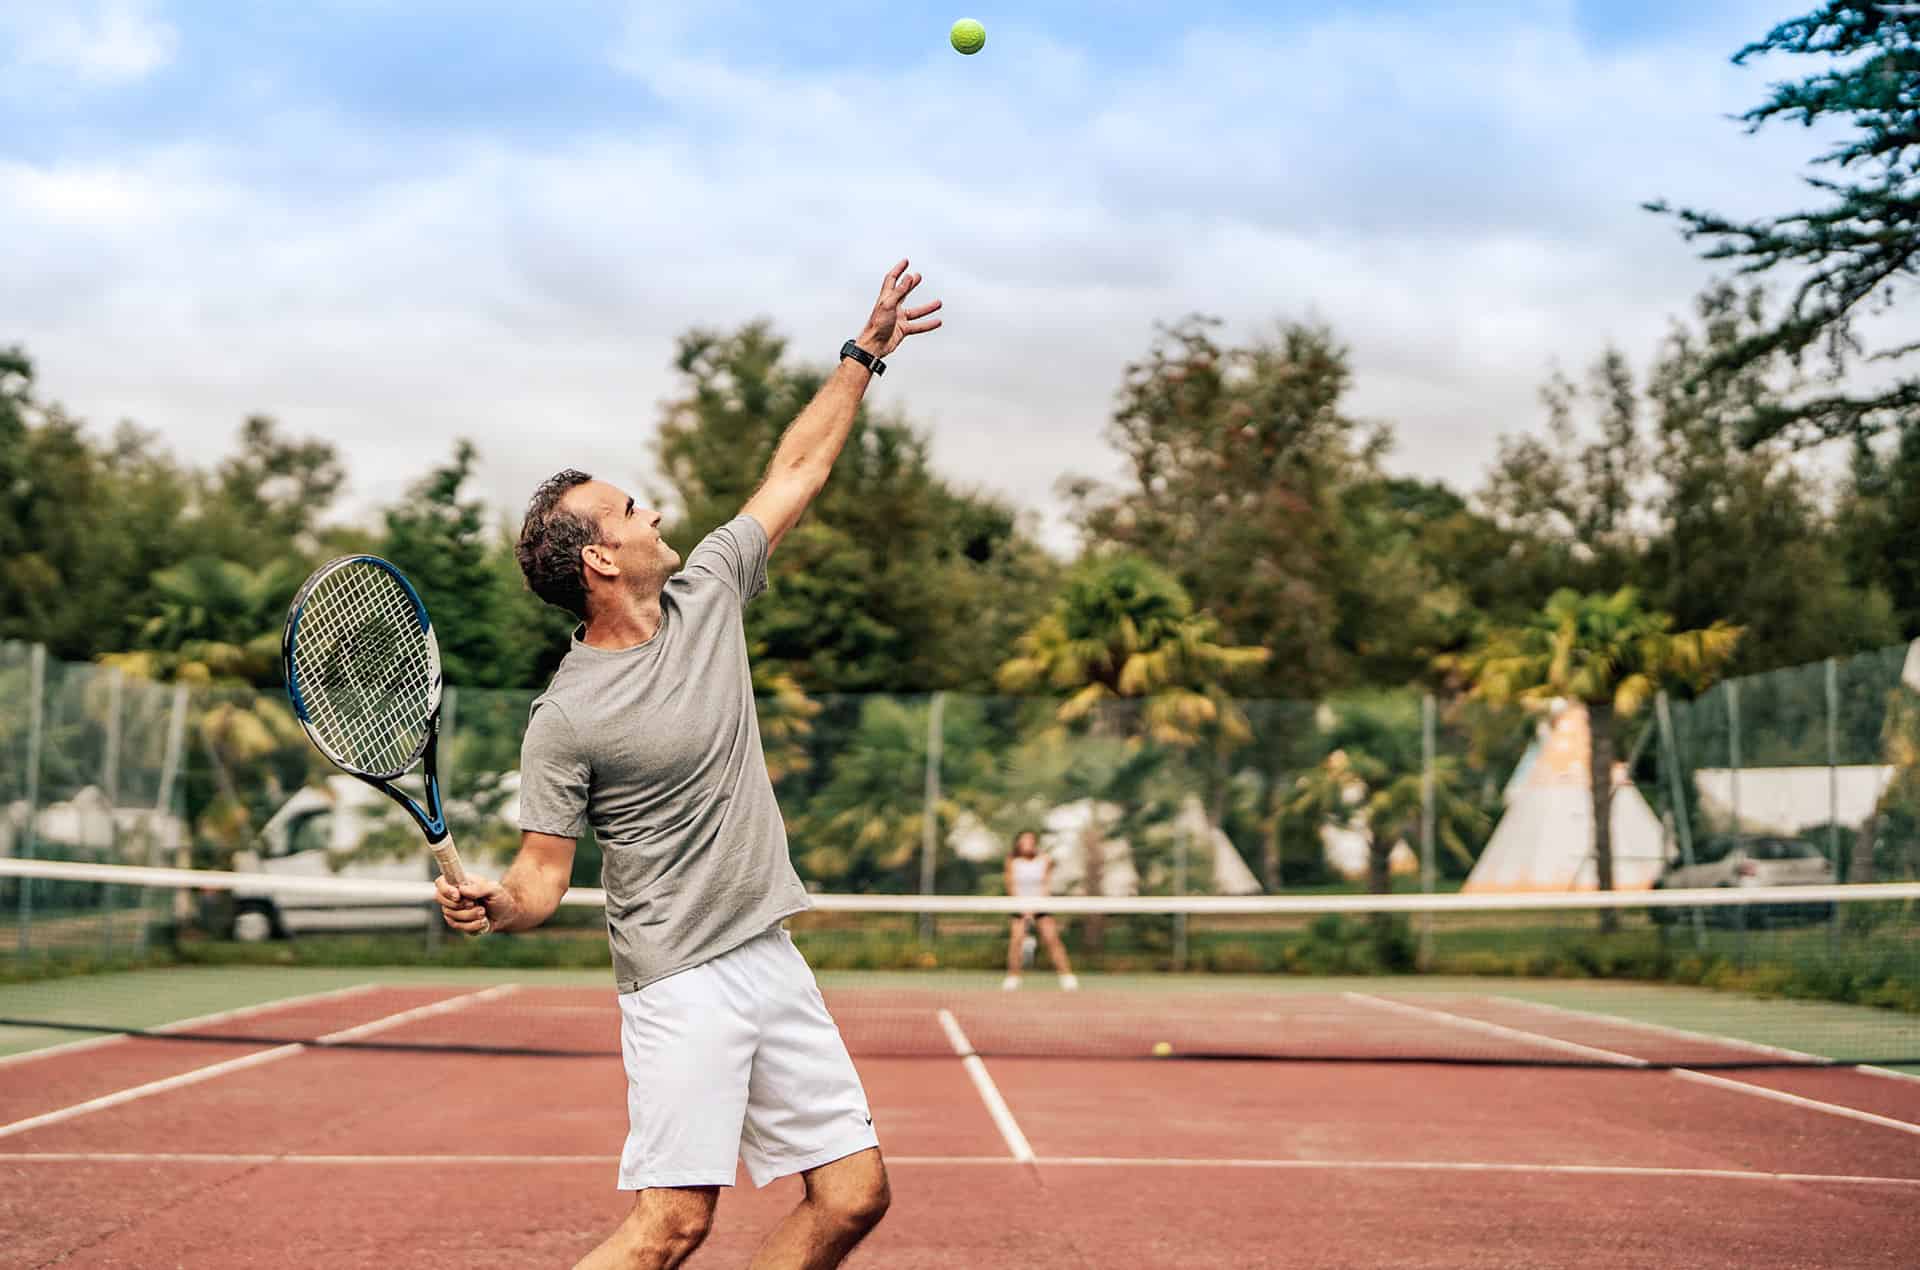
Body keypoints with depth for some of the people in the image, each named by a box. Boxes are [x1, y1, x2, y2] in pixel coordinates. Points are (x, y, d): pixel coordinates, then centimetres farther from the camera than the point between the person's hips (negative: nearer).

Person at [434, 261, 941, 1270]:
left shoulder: (705, 593, 5)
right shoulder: (567, 716, -13)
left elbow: (795, 473, 16)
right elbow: (542, 877, -10)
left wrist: (864, 355, 20)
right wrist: (490, 904, -31)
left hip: (771, 953, 7)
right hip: (681, 981, -7)